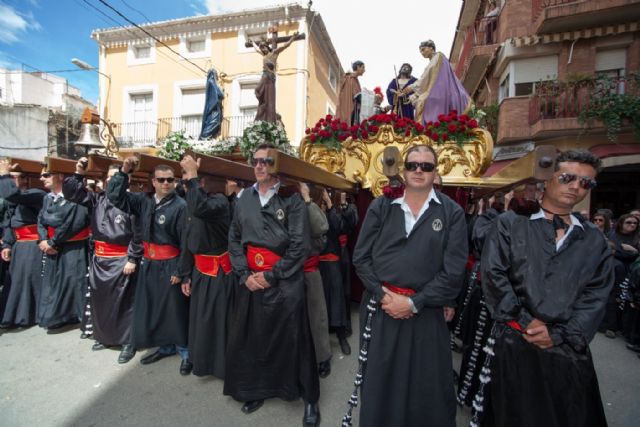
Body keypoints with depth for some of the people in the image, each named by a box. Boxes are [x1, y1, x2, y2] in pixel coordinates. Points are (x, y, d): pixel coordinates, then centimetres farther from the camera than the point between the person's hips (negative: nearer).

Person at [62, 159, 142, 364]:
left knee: (122, 302, 1)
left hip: (120, 260, -7)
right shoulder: (97, 199, 8)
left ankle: (128, 342, 14)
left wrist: (132, 259, -16)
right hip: (99, 259, 7)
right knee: (99, 300, 18)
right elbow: (70, 193, 14)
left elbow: (138, 234, -14)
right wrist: (78, 174, 0)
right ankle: (104, 336, 37)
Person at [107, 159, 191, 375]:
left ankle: (185, 351, 23)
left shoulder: (181, 206, -15)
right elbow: (114, 195, 9)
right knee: (151, 307, 17)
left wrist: (180, 271, -16)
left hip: (170, 266, -6)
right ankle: (165, 346, 37)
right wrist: (124, 171, -3)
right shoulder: (144, 201, 4)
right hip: (148, 264, 7)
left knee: (175, 309, 4)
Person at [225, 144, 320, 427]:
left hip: (285, 281, -4)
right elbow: (234, 238, 8)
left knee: (293, 339, 5)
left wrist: (271, 275, -11)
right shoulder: (245, 197, 7)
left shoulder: (291, 199, -6)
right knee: (251, 337, 14)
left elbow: (299, 245, -10)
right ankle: (256, 390, 39)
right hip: (251, 279, 4)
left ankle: (310, 398, 27)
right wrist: (244, 274, -3)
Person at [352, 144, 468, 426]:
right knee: (377, 380, 18)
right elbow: (361, 257, 0)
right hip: (379, 307, 2)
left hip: (426, 313, -1)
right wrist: (382, 295, -10)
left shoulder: (452, 213, -2)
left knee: (429, 387, 14)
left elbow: (453, 270, -7)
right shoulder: (380, 207, 1)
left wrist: (415, 303, -12)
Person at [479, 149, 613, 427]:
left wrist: (560, 334, -9)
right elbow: (492, 275, -9)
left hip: (569, 350, 3)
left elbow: (596, 295, 2)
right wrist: (525, 321, -11)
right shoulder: (510, 223, -1)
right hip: (514, 344, -2)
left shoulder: (594, 240, 9)